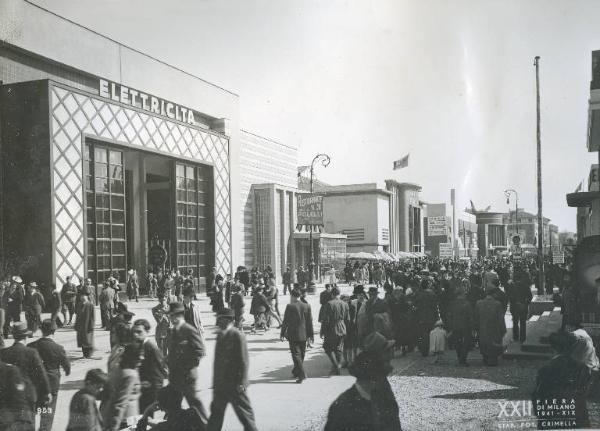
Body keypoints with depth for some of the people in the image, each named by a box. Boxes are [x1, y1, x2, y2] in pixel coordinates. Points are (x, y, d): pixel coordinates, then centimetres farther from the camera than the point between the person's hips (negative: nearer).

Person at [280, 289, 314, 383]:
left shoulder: (290, 306, -11)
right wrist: (311, 334, 12)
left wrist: (282, 333, 1)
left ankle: (302, 375, -9)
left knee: (296, 355, -1)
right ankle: (296, 372, 32)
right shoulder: (307, 306, 2)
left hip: (293, 335, -5)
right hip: (304, 335, 5)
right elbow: (309, 321, 5)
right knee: (301, 355, 17)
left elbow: (285, 321, -8)